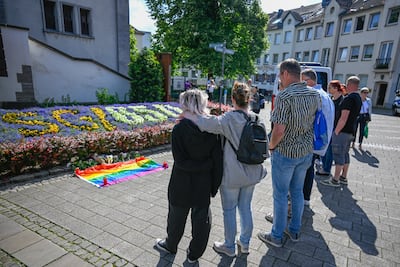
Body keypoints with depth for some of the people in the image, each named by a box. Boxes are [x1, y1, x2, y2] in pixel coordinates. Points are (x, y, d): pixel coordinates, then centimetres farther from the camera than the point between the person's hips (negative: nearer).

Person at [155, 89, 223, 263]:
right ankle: (195, 253, 37)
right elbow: (217, 161, -8)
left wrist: (201, 165, -11)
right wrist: (215, 185, 0)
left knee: (177, 216, 20)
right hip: (204, 184, 2)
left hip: (182, 184, -2)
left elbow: (180, 161, -21)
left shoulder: (179, 129, -18)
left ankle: (170, 246, 45)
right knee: (201, 218, 19)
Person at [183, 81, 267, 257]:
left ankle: (229, 247, 30)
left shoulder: (229, 119, -20)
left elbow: (204, 123, -34)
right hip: (251, 173, 6)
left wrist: (186, 115, -18)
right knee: (246, 208, 20)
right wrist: (260, 167, 18)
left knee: (229, 210, 12)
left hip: (232, 175, -6)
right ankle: (244, 243, 38)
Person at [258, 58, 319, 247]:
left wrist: (271, 146, -9)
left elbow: (279, 130, -25)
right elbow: (315, 122, 11)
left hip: (285, 153, -7)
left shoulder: (284, 96, -21)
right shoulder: (314, 94, 2)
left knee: (280, 195, 7)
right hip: (306, 152, 7)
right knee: (297, 192, 20)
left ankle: (277, 236, 23)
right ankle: (294, 230, 36)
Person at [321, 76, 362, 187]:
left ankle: (335, 180, 5)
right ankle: (343, 178, 26)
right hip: (350, 131, 9)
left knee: (339, 155, -3)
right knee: (345, 154, 16)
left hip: (342, 131, -9)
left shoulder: (349, 98, -19)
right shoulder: (358, 98, 13)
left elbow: (343, 118, -24)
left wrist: (336, 131, -17)